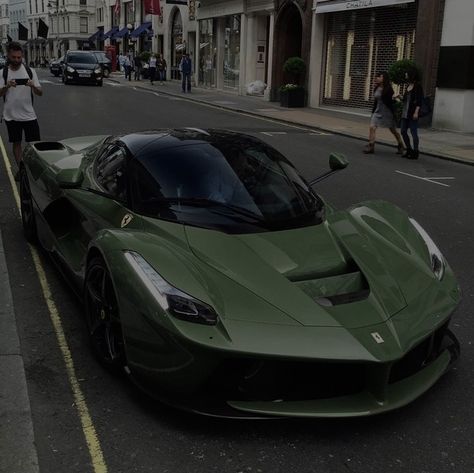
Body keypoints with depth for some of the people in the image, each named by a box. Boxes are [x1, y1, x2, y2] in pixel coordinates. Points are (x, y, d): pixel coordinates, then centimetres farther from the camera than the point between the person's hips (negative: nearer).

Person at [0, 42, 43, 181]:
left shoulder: (30, 71, 0)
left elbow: (40, 93, -1)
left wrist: (33, 86, -22)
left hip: (29, 115, 0)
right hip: (11, 116, 0)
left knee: (34, 143, 1)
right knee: (16, 143, 10)